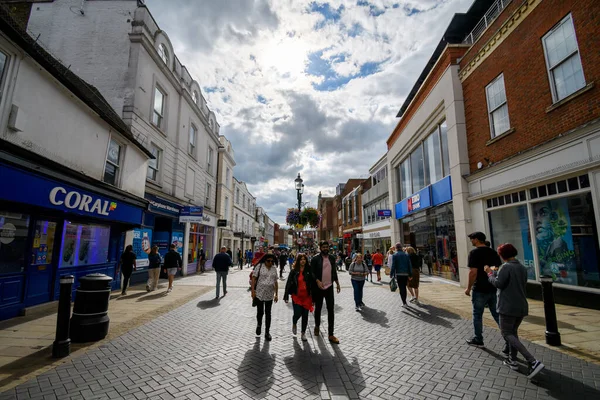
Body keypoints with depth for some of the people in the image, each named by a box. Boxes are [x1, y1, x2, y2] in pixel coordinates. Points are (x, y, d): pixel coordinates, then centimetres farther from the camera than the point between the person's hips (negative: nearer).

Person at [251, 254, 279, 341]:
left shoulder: (274, 269, 5)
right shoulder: (259, 266, -7)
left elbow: (275, 282, 10)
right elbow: (254, 278, -7)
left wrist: (276, 294, 9)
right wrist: (253, 290, -12)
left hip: (269, 295, 3)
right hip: (259, 294, -3)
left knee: (268, 313, 9)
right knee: (260, 312, 8)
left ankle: (267, 332, 21)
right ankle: (259, 325, 39)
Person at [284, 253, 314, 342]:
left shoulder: (309, 271, 1)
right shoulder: (294, 271, -3)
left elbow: (312, 284, 4)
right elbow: (288, 283, -2)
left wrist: (313, 297, 3)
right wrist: (286, 296, -5)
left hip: (307, 296, 2)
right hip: (296, 296, -2)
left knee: (305, 315, 7)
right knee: (297, 313, -8)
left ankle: (303, 333, 26)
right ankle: (294, 324, 28)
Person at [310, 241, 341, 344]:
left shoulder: (332, 258, 4)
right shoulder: (315, 259, -10)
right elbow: (312, 272, -11)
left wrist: (337, 283, 14)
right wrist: (317, 281, -25)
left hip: (329, 287, 3)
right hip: (318, 288, -3)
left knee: (331, 310, 1)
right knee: (318, 309, 14)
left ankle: (331, 335, 8)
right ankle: (317, 326, 40)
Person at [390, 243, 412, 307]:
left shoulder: (394, 255, -5)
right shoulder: (406, 255, 7)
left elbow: (393, 266, -11)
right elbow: (410, 265, 6)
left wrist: (391, 274, -6)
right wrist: (410, 275, 10)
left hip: (399, 274, -4)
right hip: (406, 274, 4)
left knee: (401, 288, 1)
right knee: (404, 288, 17)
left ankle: (404, 303, -4)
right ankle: (404, 301, 26)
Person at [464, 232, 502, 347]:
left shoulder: (474, 252, -13)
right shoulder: (493, 252, 8)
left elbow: (473, 272, -19)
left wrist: (469, 288, -10)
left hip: (480, 290, -6)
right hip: (494, 289, 6)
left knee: (477, 315, 9)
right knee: (498, 315, 12)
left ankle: (478, 340, 19)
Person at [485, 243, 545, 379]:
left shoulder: (506, 267, -16)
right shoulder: (523, 268, 11)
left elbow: (498, 283, -22)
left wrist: (490, 273, -6)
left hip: (509, 307, -9)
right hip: (522, 306, 9)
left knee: (507, 334, -2)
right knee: (513, 331, 21)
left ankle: (533, 362, -11)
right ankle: (513, 360, 25)